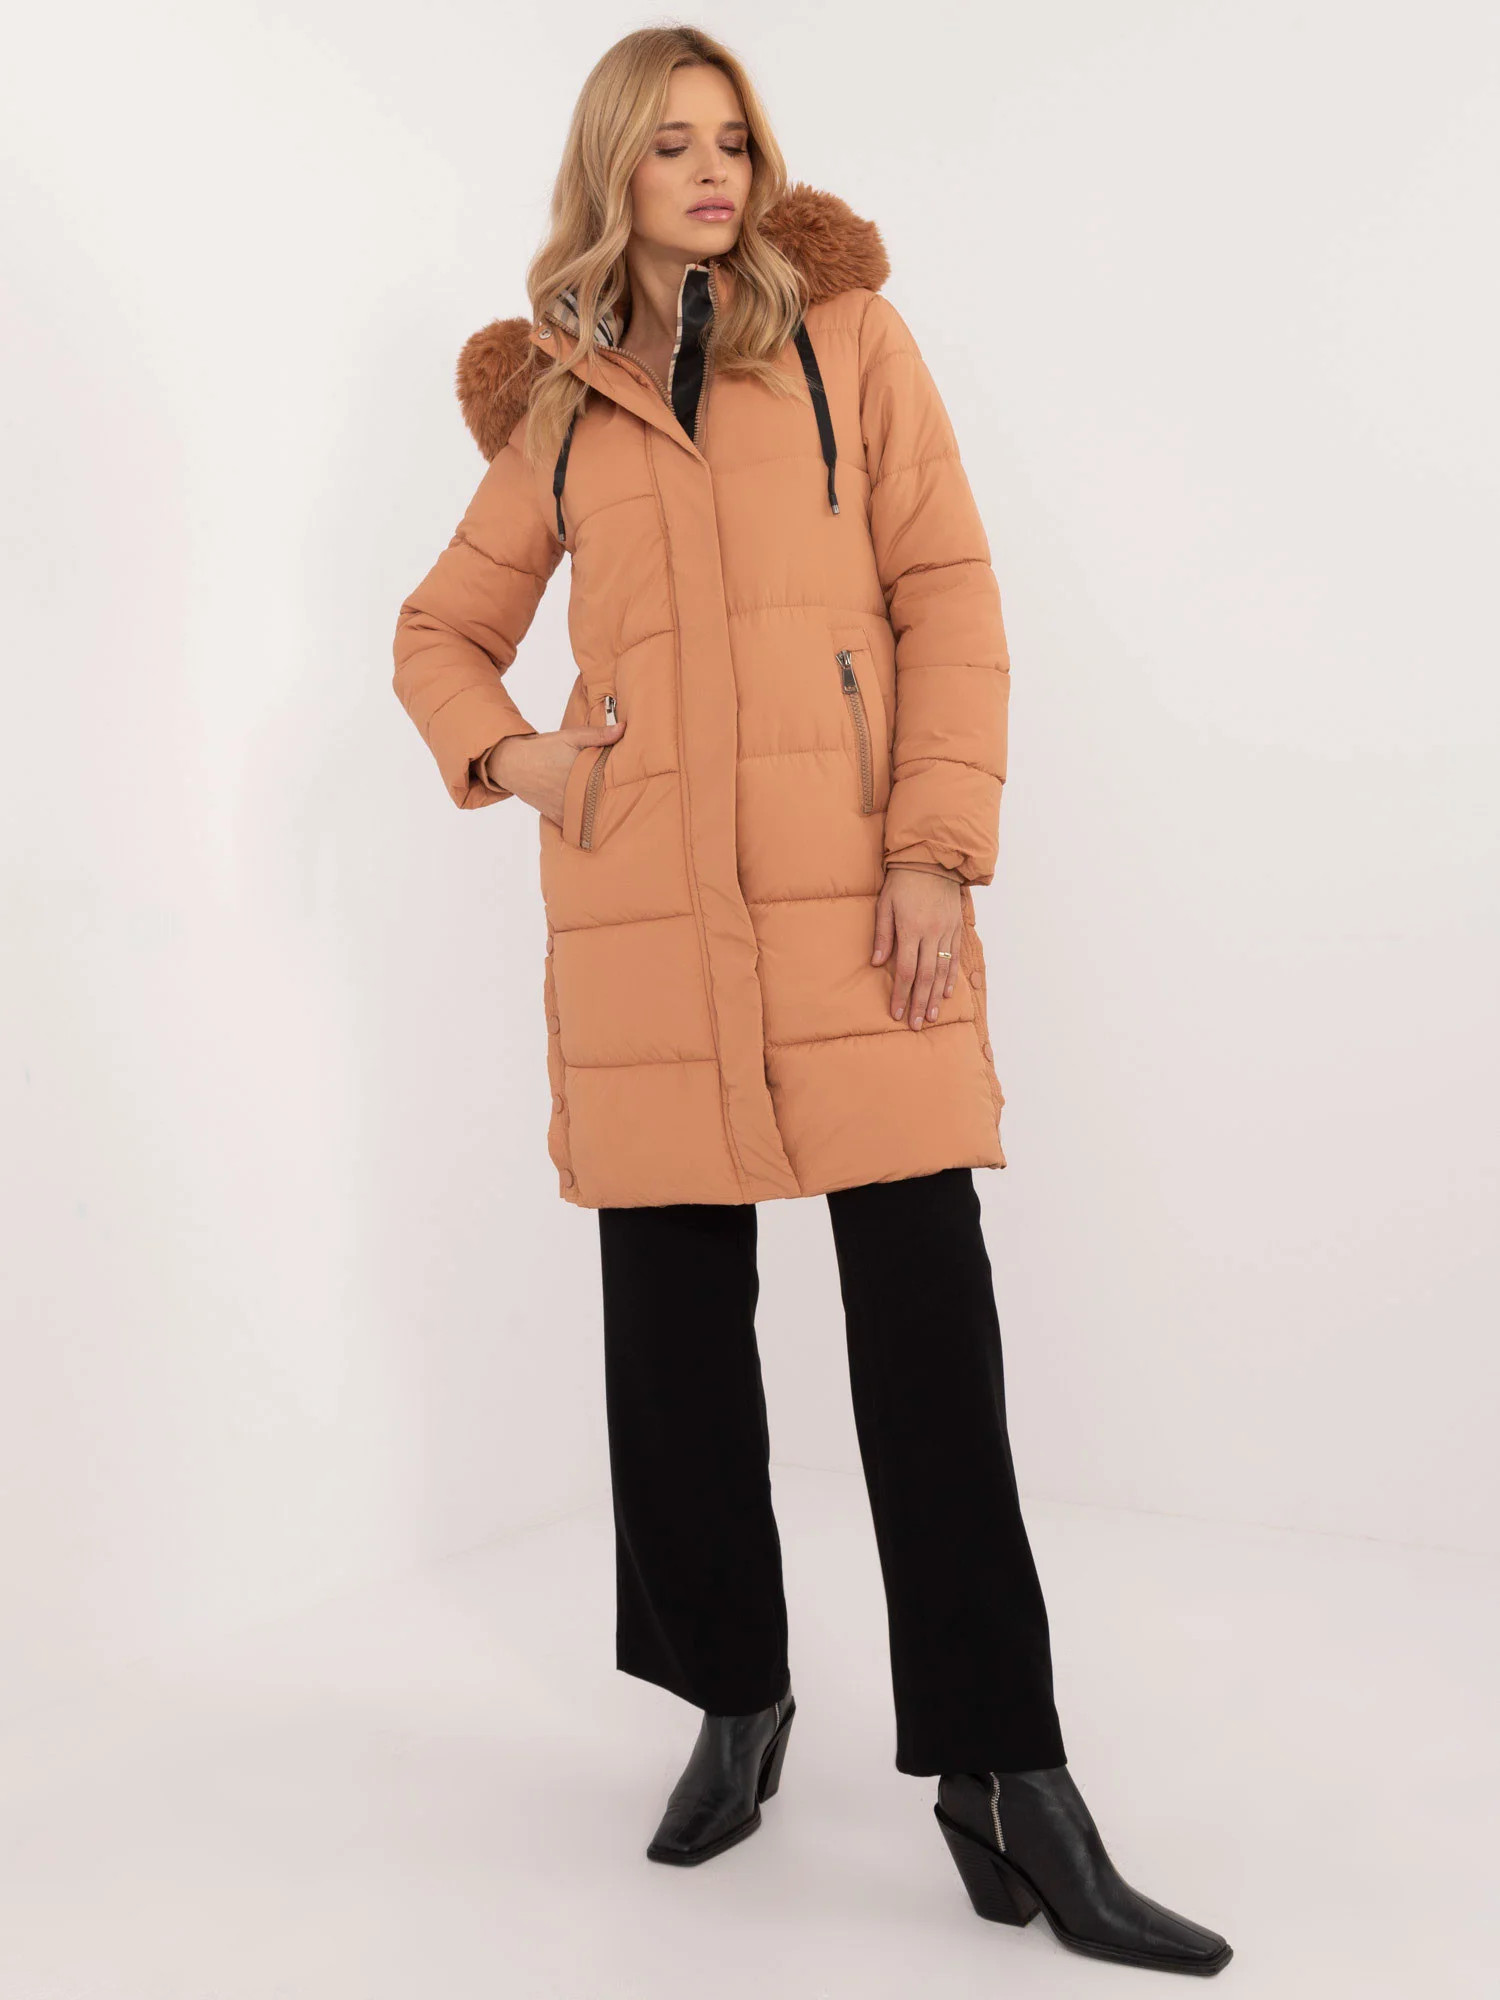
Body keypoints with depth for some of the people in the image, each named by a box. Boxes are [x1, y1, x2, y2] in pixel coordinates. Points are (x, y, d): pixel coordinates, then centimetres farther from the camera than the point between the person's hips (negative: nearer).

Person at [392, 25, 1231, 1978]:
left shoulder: (848, 330, 11)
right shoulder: (561, 401, 16)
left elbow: (947, 588, 3)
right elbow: (440, 631, 24)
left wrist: (939, 850, -8)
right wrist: (510, 757, 3)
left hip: (852, 881, -2)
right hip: (640, 900, 2)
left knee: (928, 1307, -6)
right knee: (674, 1312, 6)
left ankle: (1005, 1778, 3)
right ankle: (735, 1696, 25)